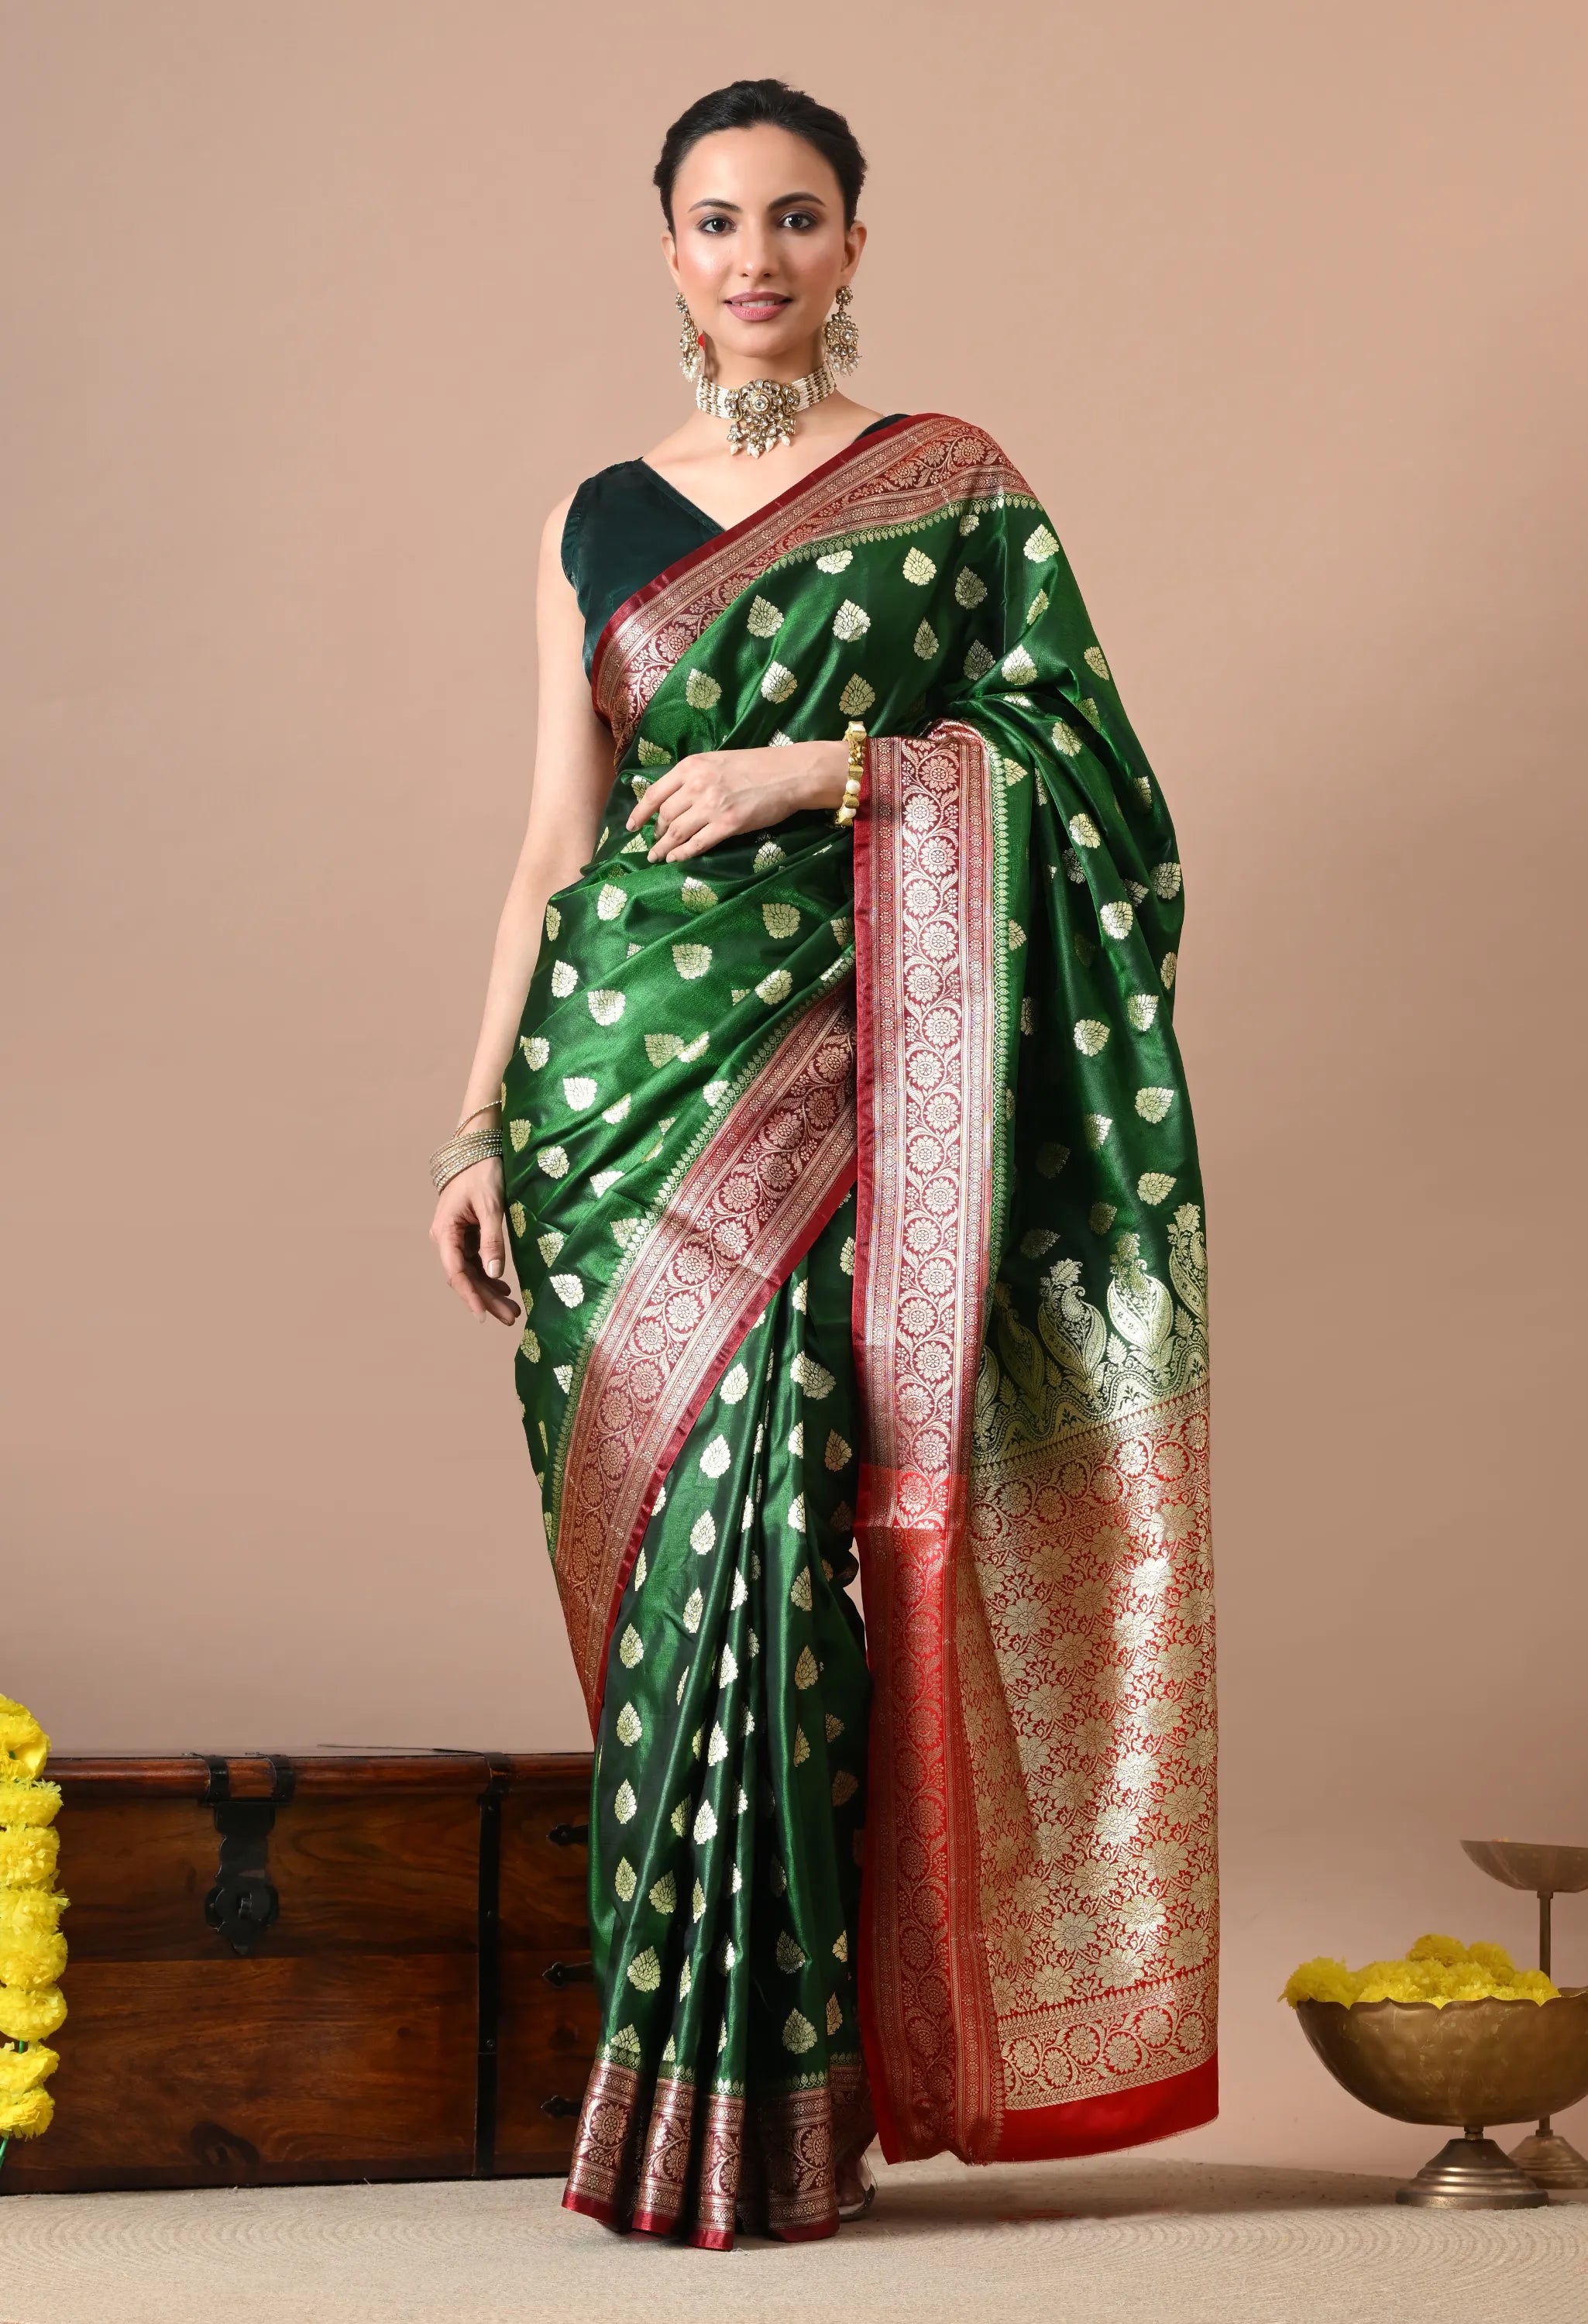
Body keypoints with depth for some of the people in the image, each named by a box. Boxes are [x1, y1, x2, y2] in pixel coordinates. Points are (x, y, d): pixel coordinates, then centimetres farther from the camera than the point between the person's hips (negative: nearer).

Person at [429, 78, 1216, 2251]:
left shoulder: (951, 483, 7)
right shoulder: (606, 519, 15)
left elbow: (1067, 756, 0)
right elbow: (557, 843, 13)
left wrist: (826, 768, -11)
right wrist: (482, 1125, 8)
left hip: (833, 1074, -3)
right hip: (628, 1069, 3)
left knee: (767, 1535, -13)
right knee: (655, 1561, 0)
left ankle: (744, 2116, -6)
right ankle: (692, 2087, 9)